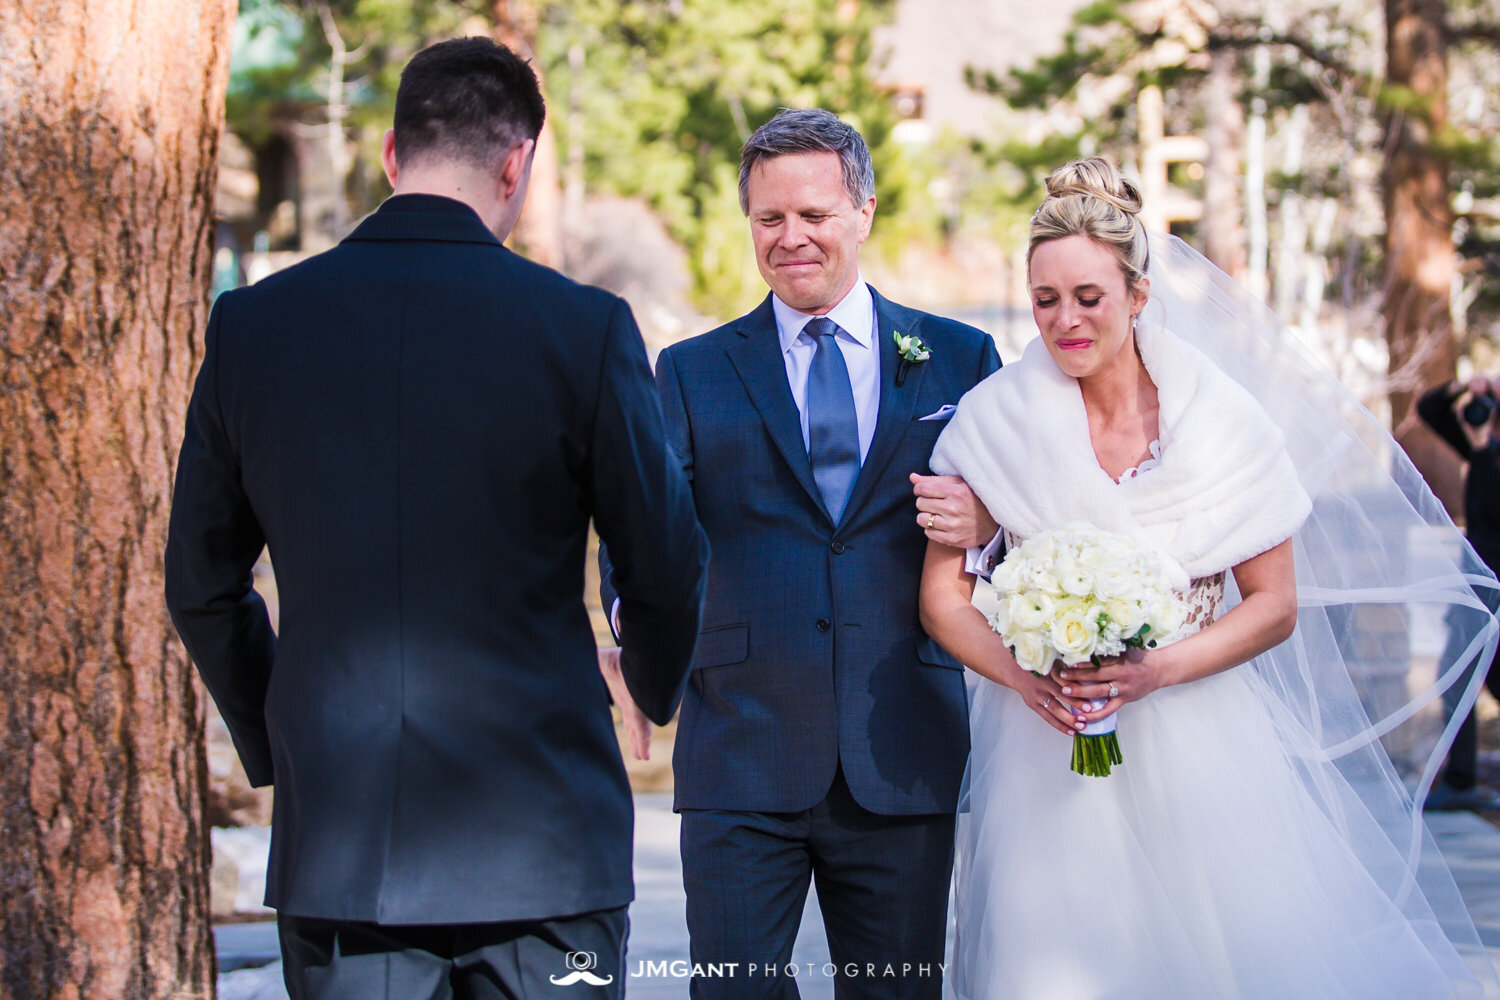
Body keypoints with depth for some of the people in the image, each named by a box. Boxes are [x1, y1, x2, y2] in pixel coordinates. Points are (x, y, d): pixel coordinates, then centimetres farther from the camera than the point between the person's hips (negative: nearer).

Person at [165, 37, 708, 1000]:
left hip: (333, 839, 3)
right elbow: (666, 568, 0)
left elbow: (201, 585, 9)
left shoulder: (251, 325, 1)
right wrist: (655, 688, 22)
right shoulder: (583, 326, -8)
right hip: (540, 835, -2)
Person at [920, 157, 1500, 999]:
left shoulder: (1223, 416, -3)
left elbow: (1277, 605, -1)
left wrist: (1155, 672, -16)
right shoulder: (997, 419, -2)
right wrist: (1025, 677, -18)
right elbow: (943, 593, 0)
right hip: (1048, 749, 0)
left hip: (1200, 750, 0)